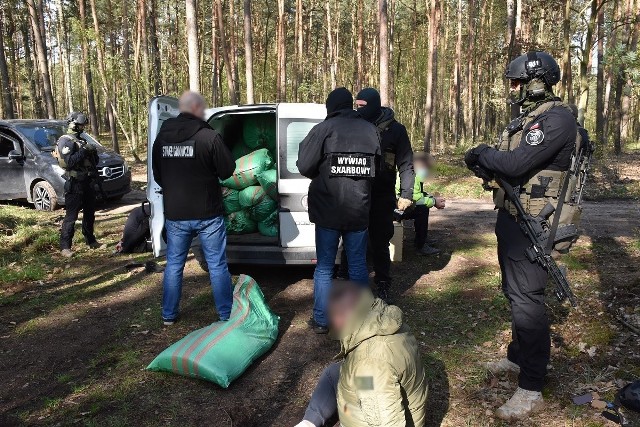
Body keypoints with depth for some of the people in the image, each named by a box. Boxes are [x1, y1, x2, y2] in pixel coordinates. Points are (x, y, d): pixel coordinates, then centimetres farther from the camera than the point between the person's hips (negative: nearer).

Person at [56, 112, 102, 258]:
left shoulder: (81, 140, 16)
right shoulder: (65, 141, -10)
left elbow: (95, 161, 18)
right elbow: (68, 162, -23)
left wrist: (93, 152, -2)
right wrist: (84, 151, -22)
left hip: (87, 182, 9)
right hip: (75, 184, -8)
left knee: (90, 213, 16)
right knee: (71, 216, -7)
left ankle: (90, 241, 29)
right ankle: (65, 247, -2)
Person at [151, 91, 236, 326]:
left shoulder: (161, 138, 4)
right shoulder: (209, 136, -15)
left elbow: (157, 176, 13)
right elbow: (227, 170, -10)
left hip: (174, 214, 5)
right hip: (207, 214, -4)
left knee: (174, 264, 17)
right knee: (217, 265, 7)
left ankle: (168, 315, 26)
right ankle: (226, 314, 16)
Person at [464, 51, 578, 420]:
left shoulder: (557, 118, -16)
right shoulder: (527, 119, 15)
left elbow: (516, 164, -27)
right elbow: (504, 167, 15)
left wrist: (482, 153, -10)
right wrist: (484, 165, -6)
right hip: (511, 218, 10)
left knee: (527, 300, -7)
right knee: (515, 293, 19)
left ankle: (532, 389, 3)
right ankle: (519, 357, 35)